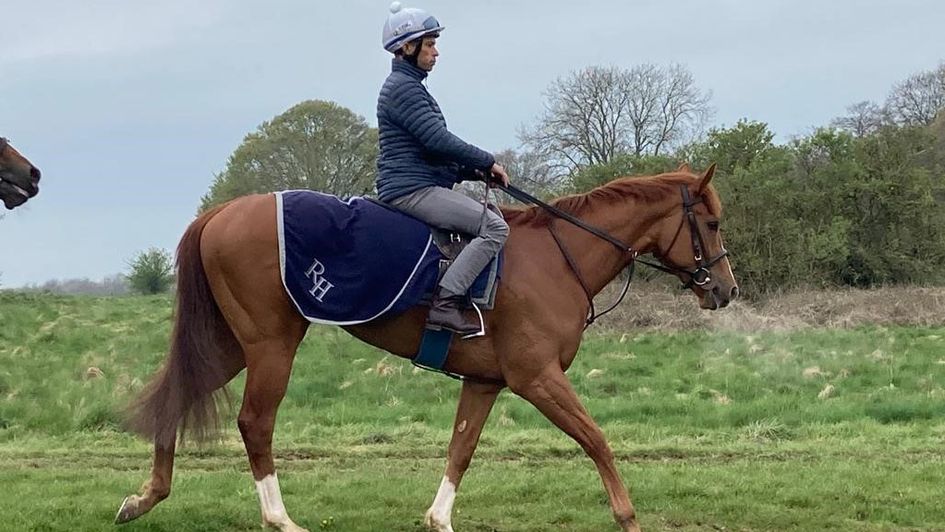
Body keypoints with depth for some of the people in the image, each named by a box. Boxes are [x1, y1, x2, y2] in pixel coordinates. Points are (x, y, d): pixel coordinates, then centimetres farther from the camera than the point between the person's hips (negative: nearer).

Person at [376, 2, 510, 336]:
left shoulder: (408, 85, 21)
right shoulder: (403, 87, -12)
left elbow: (434, 150, 22)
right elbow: (439, 141, -20)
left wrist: (474, 170, 10)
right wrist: (488, 163, -10)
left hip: (420, 188, 11)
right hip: (413, 190, -11)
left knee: (492, 220, 17)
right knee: (495, 228, -20)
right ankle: (445, 304, -26)